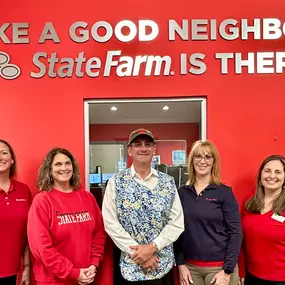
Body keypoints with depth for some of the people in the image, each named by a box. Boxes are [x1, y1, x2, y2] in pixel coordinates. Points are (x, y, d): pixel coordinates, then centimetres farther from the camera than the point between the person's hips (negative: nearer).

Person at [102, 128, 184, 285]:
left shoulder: (168, 182, 0)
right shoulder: (116, 182, -3)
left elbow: (177, 223, -3)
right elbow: (110, 223, -8)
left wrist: (152, 247, -14)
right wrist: (137, 252, -13)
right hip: (130, 266, -1)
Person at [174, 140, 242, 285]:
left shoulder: (224, 192, -6)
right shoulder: (182, 192, 1)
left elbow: (235, 233, -8)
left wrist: (227, 270, -12)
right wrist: (180, 264, -1)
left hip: (219, 266, -2)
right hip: (190, 267, 3)